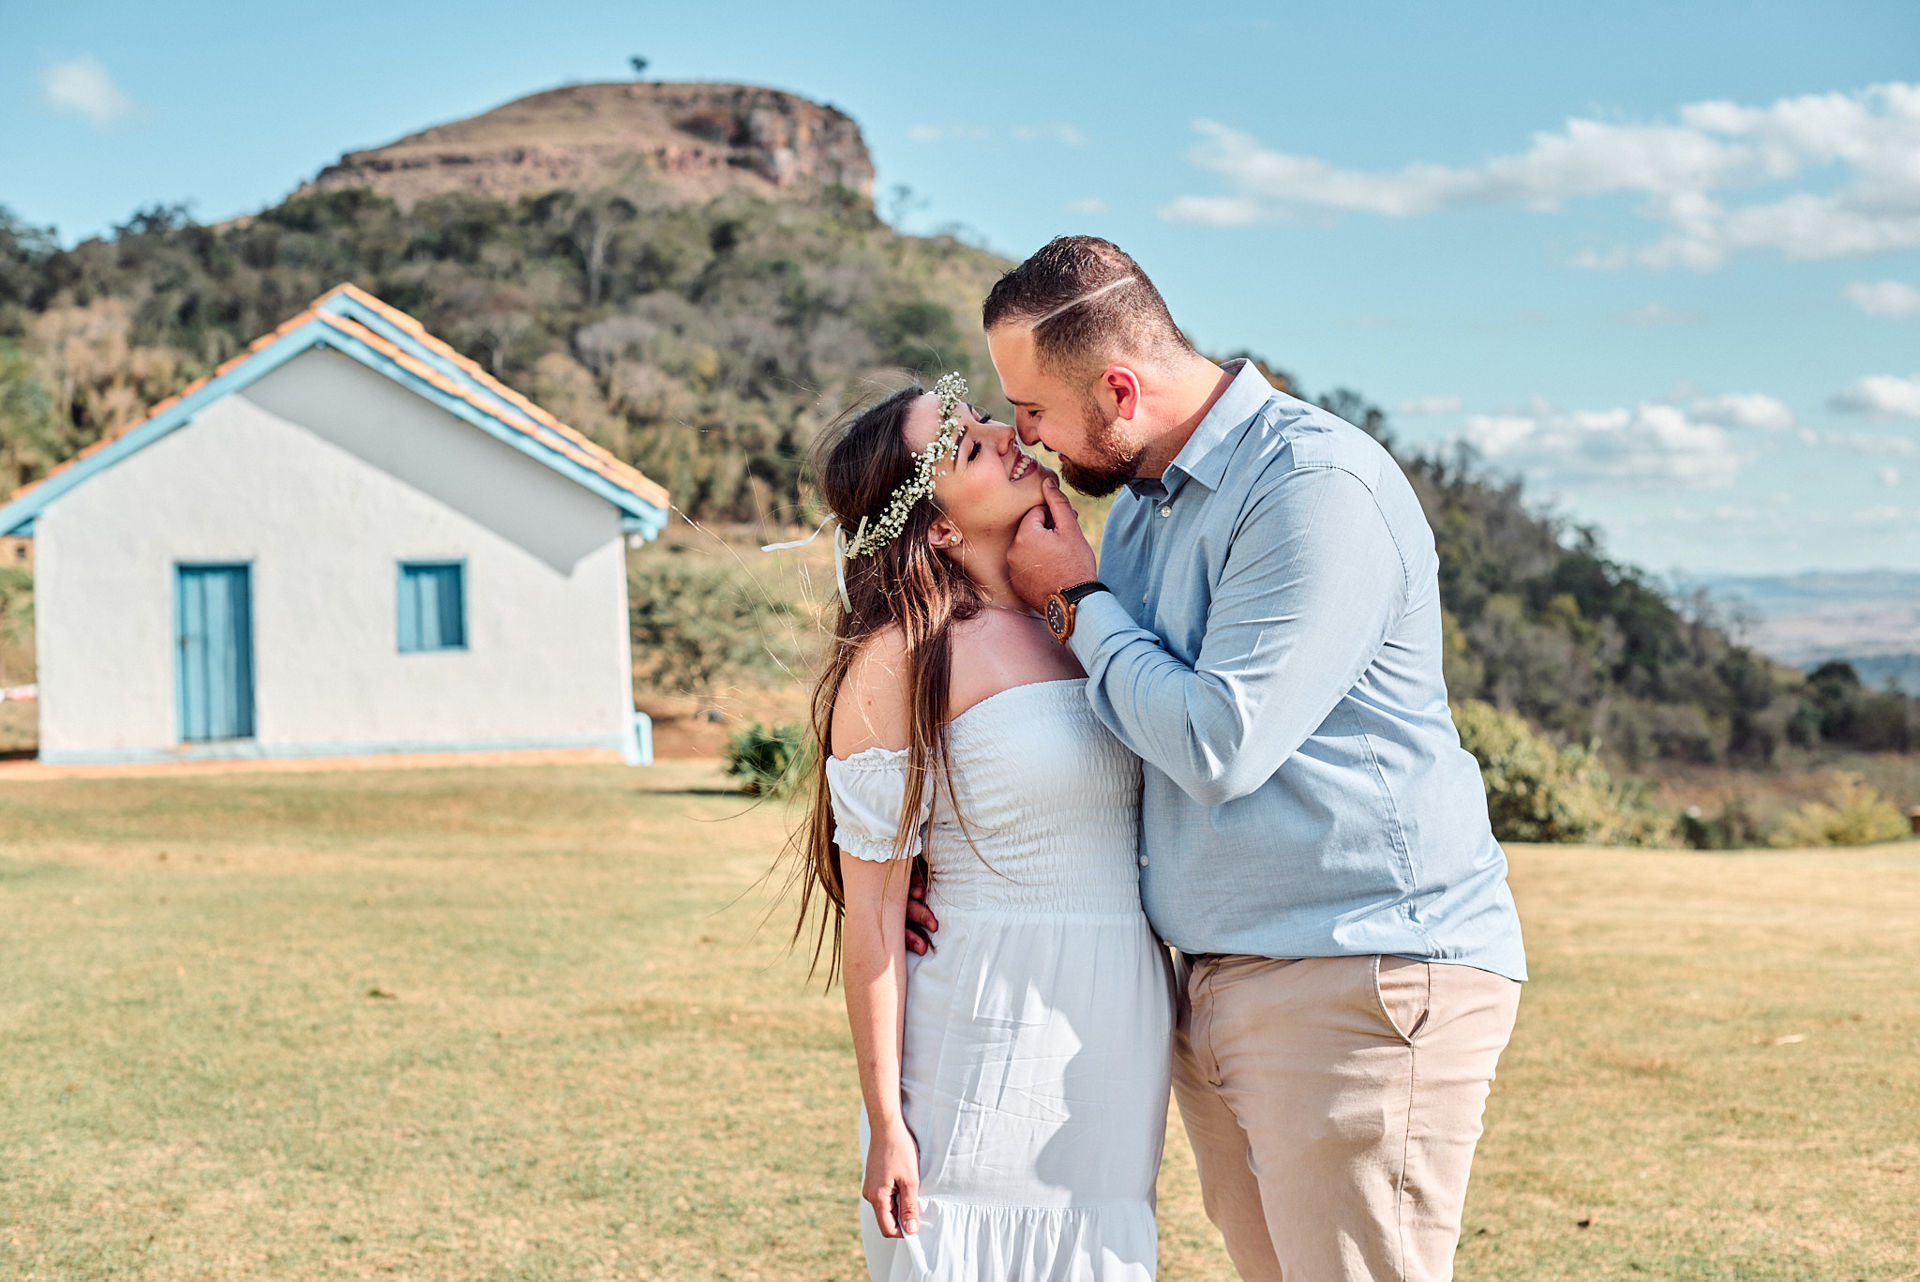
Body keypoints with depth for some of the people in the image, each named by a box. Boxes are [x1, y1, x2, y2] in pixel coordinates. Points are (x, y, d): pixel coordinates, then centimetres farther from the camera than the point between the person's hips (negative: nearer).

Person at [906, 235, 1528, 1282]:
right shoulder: (1139, 504, 15)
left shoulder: (1317, 486, -15)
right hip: (1217, 988, 9)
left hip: (1361, 979, -9)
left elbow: (1217, 745, -20)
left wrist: (1078, 600, -6)